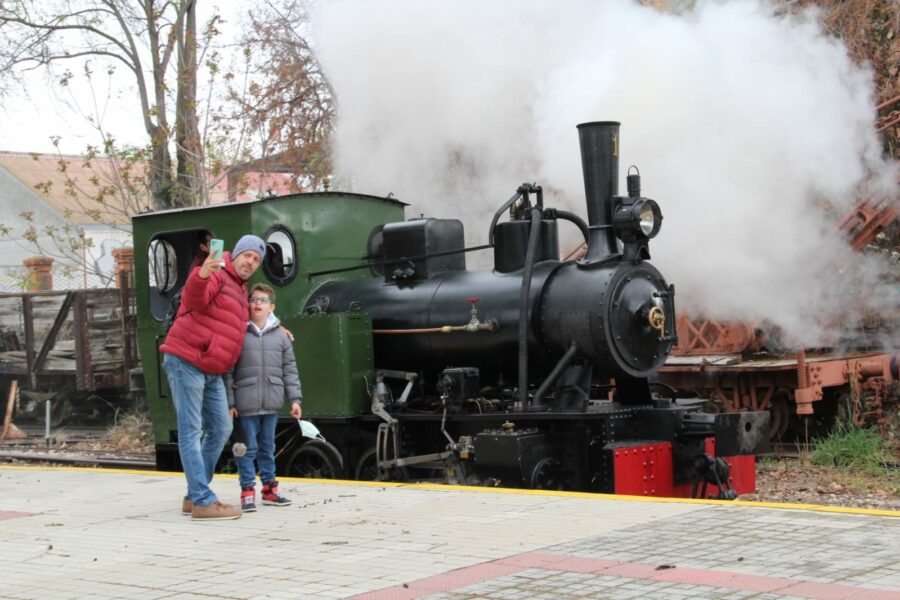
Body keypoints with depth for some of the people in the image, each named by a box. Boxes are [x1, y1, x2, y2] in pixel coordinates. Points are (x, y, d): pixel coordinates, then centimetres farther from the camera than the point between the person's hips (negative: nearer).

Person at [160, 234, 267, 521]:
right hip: (186, 362, -10)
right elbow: (193, 299, -29)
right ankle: (202, 502, -12)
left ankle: (194, 496, 18)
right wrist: (201, 275, -49)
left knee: (220, 429, 11)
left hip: (212, 371, 10)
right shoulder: (217, 276, -9)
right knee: (191, 431, -8)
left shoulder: (240, 290, 21)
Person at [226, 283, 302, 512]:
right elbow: (228, 371, -4)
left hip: (272, 403, 3)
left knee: (268, 447, 13)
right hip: (245, 404, -3)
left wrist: (295, 398, 4)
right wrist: (229, 402, -8)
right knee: (248, 447, 0)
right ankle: (247, 491, 6)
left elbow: (289, 370, 10)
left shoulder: (281, 336, 7)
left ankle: (269, 488, 23)